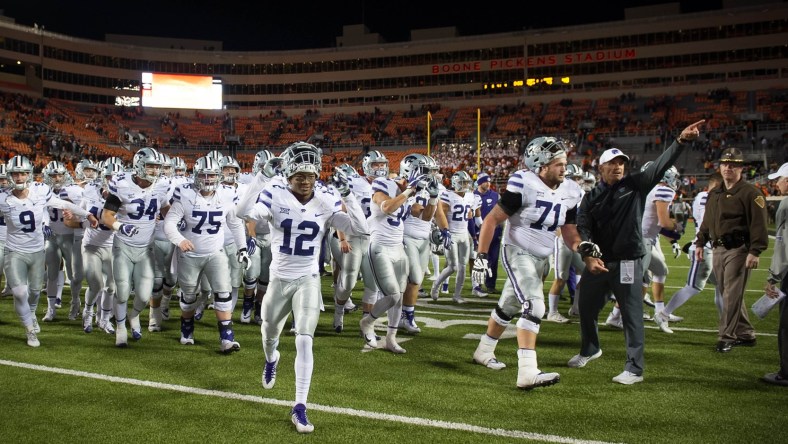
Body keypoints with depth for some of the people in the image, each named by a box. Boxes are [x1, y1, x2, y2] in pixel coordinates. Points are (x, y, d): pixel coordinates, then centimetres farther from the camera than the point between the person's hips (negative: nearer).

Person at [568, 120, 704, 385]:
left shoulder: (635, 185, 2)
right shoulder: (591, 197, 7)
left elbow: (661, 165, -11)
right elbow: (583, 228, -4)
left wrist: (681, 141, -27)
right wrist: (588, 255, -21)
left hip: (627, 262, -4)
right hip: (597, 262, 4)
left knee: (632, 315, -2)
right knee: (586, 307, 16)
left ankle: (635, 368, 6)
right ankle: (590, 350, 41)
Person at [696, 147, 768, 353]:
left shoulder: (750, 193, -8)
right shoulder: (714, 194, 16)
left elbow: (758, 225, -14)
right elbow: (707, 221, 23)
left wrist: (755, 251, -20)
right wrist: (700, 243, 18)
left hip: (738, 250, -8)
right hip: (719, 250, 8)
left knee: (732, 295, -7)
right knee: (726, 295, 13)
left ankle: (726, 337, -1)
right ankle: (745, 334, 25)